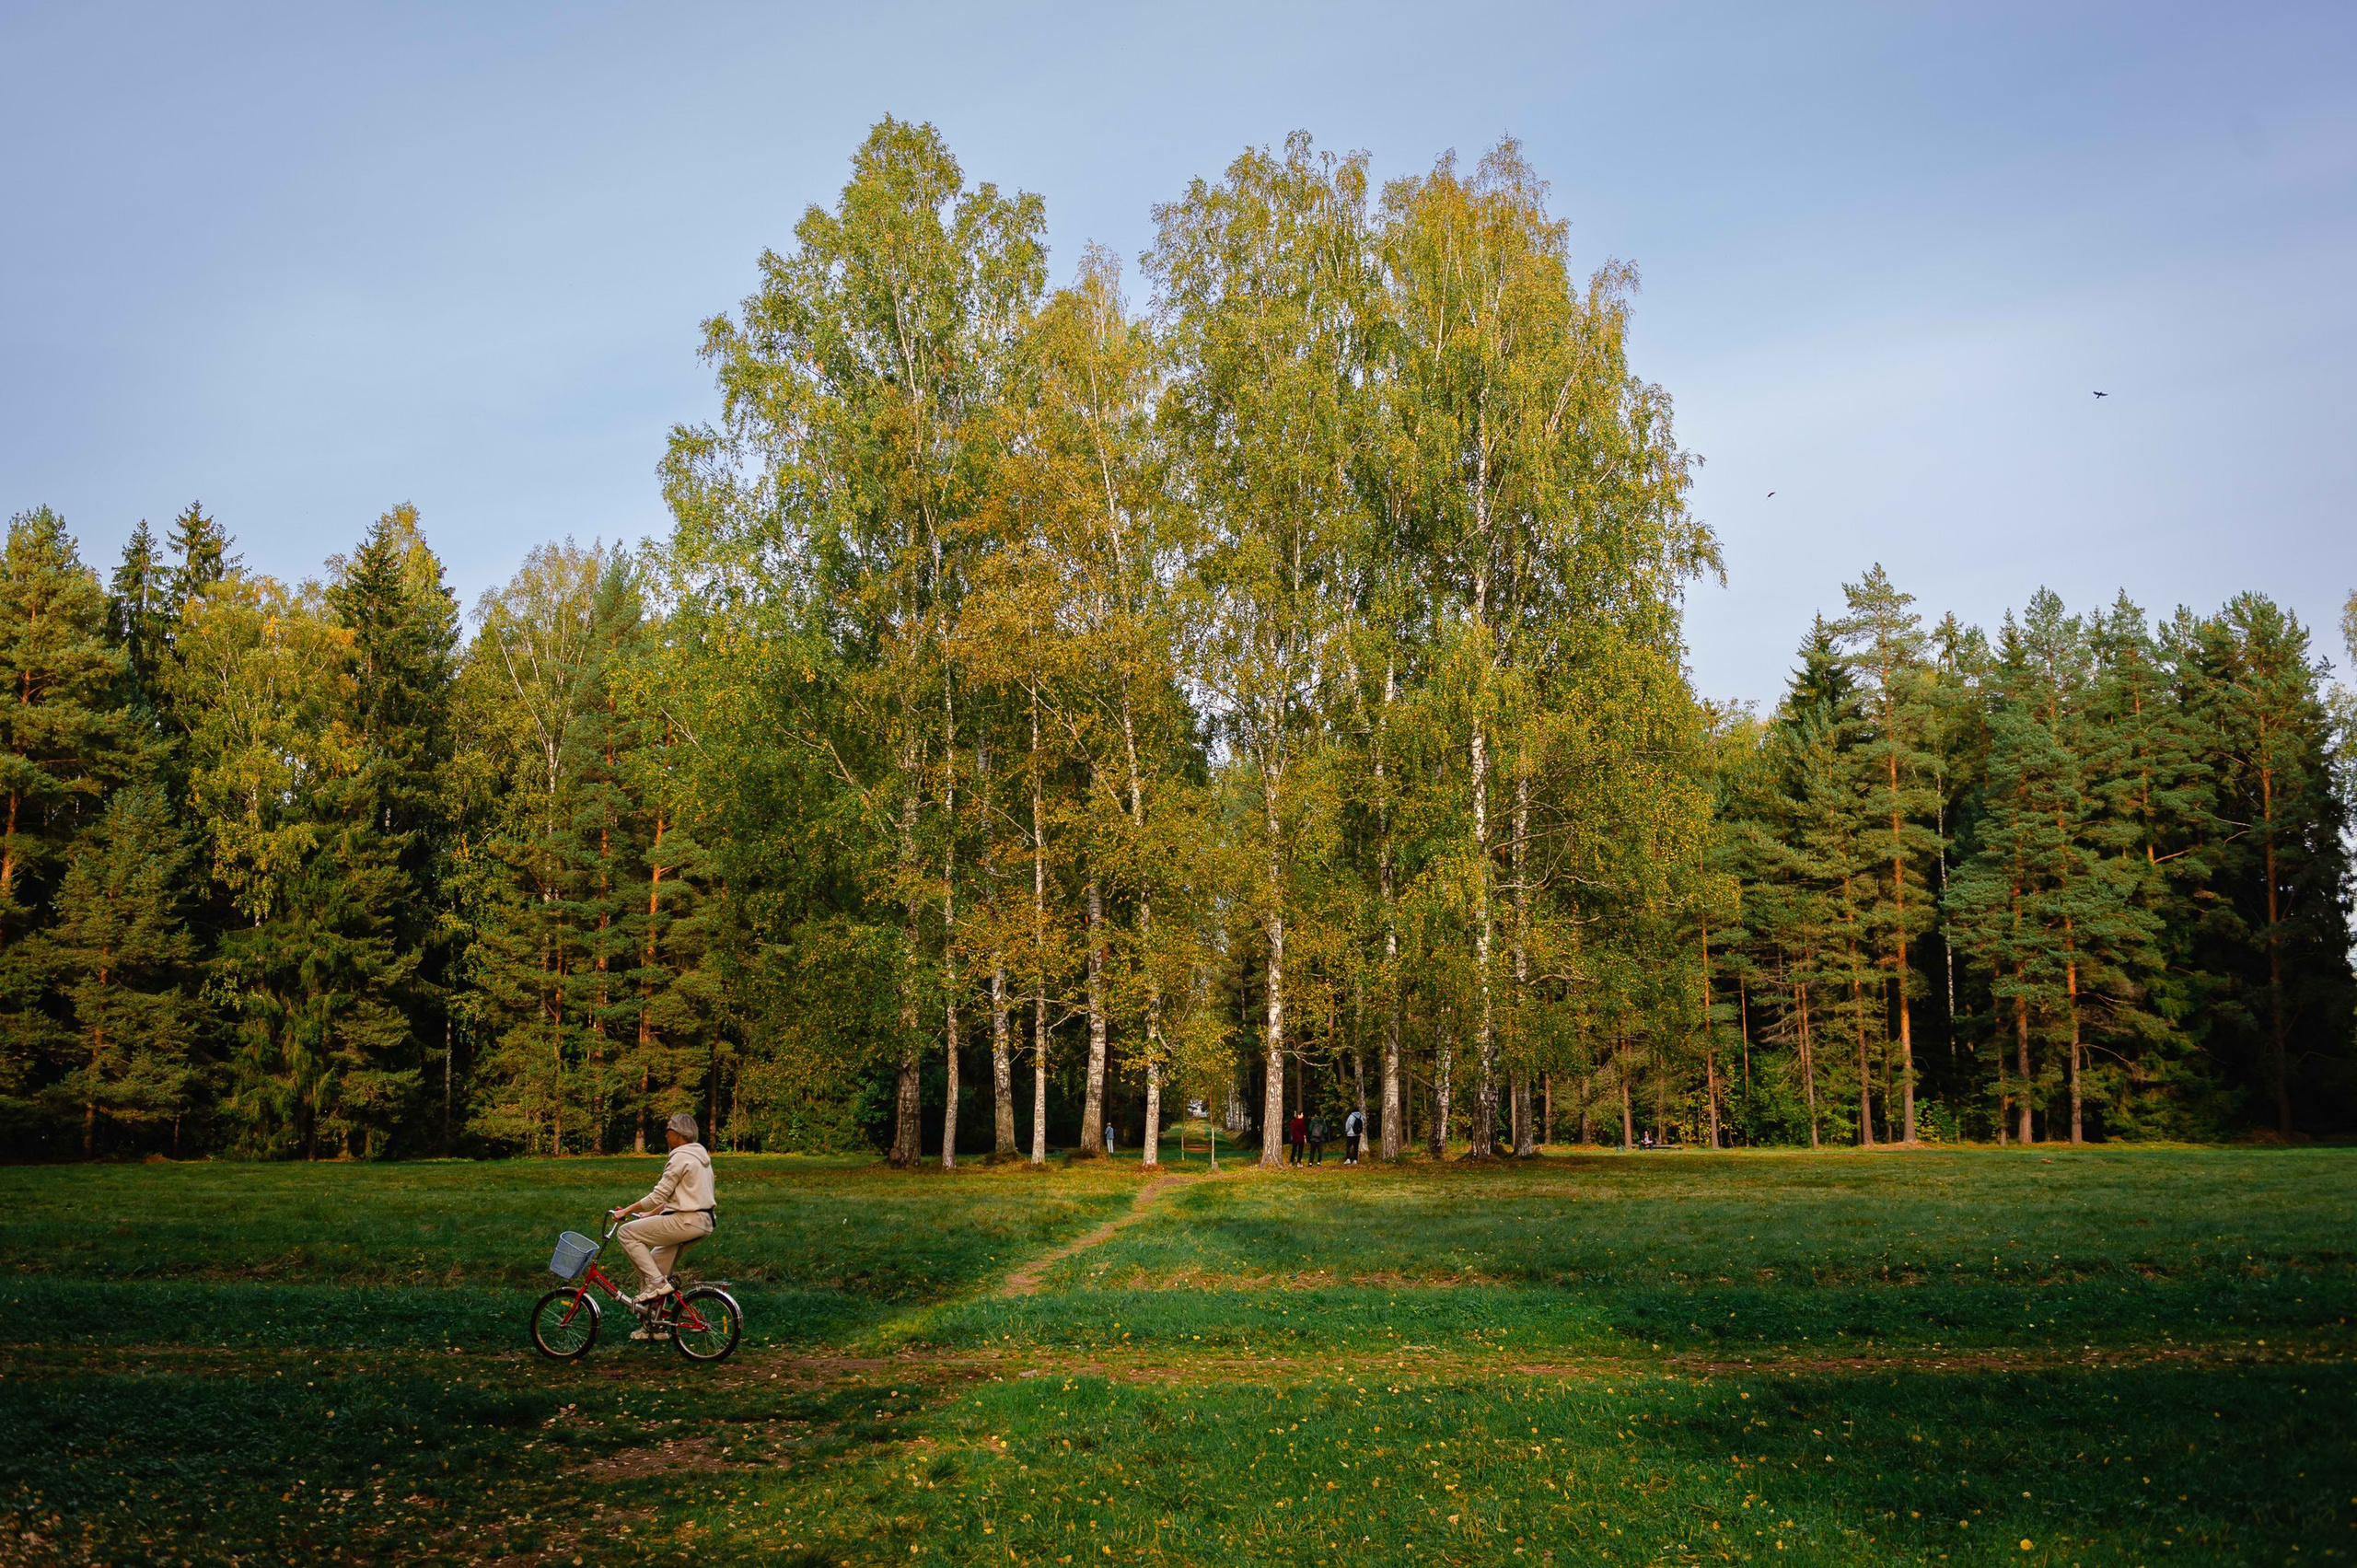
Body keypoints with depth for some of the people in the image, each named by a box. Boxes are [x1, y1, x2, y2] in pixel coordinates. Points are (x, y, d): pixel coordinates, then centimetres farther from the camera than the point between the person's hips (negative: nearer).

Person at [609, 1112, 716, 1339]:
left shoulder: (681, 1158, -12)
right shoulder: (700, 1156, 18)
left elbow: (658, 1196, -14)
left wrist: (626, 1210, -5)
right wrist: (650, 1214, 24)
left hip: (685, 1222, -10)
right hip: (704, 1224, 10)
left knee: (626, 1233, -4)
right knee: (654, 1265, 18)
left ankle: (656, 1282, -9)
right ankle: (653, 1325, 21)